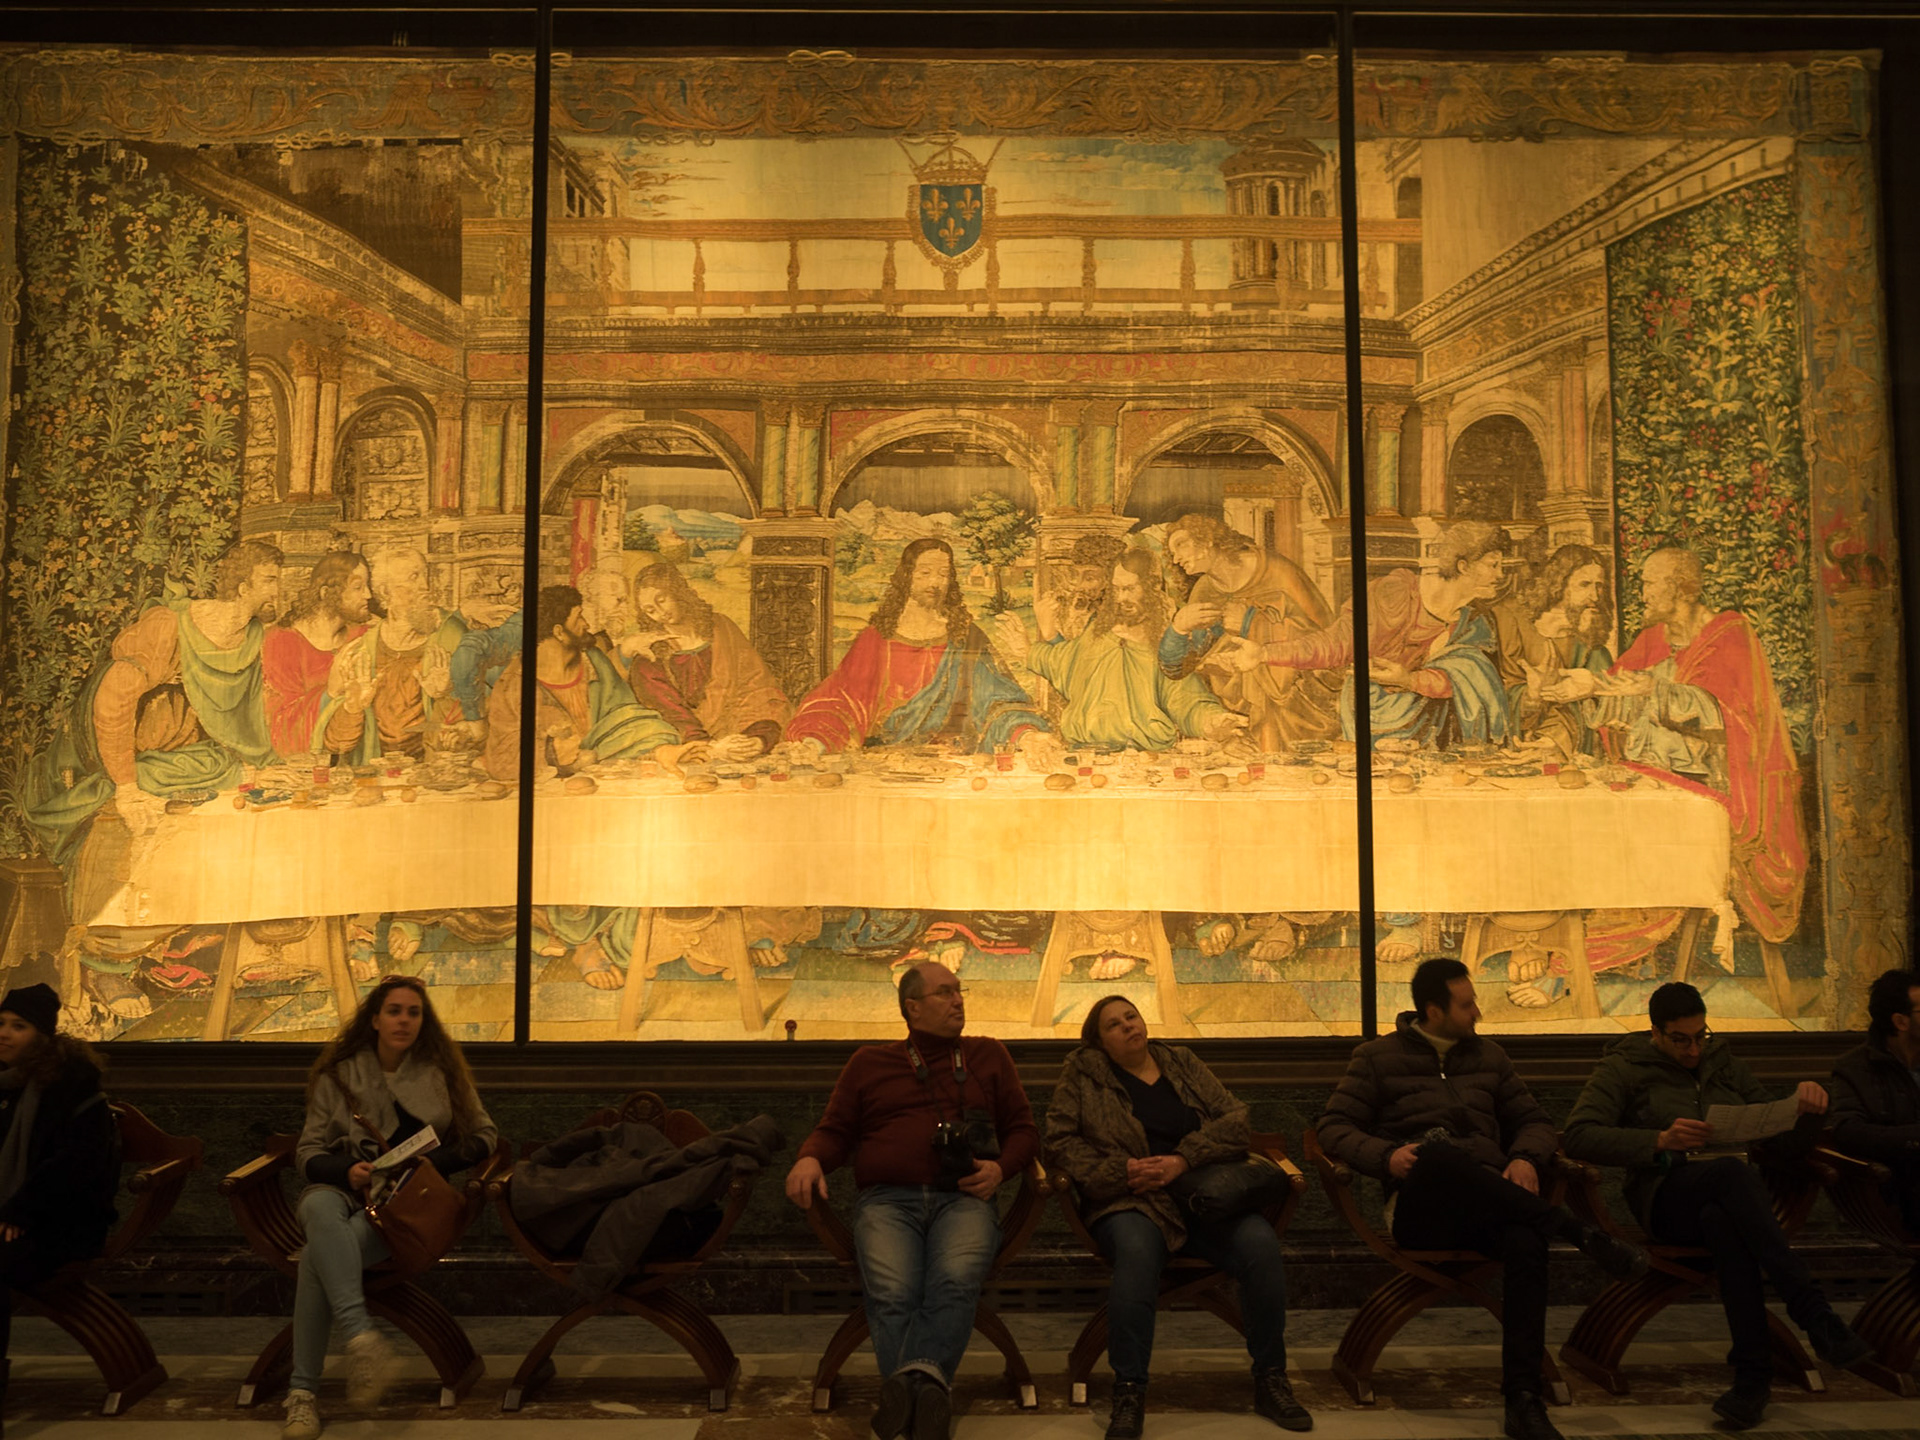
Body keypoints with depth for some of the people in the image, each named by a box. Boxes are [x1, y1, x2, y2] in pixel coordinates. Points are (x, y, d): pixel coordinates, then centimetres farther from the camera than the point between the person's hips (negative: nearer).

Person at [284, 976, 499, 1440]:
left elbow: (484, 1136, 10)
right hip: (341, 1188, 1)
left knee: (318, 1254, -34)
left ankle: (303, 1390, -33)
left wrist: (434, 1160, -7)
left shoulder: (442, 1072, 10)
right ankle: (362, 1336, -56)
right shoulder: (340, 1075, 11)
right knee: (321, 1210, -40)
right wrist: (346, 1170, -14)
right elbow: (307, 1154, 9)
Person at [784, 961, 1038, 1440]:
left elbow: (1023, 1130, 23)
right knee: (892, 1294, -33)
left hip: (963, 1198, 0)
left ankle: (912, 1379, -52)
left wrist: (1000, 1167, 1)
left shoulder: (988, 1056, 24)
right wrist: (810, 1158, -2)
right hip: (887, 1200, 0)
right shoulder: (869, 1063, 24)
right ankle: (925, 1395, -44)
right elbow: (835, 1131, 22)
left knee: (954, 1282, -36)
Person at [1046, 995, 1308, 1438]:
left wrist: (1182, 1161, -10)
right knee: (1137, 1252, -38)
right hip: (1132, 1199, -3)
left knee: (1261, 1245, -26)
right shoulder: (1083, 1073, 10)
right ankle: (1129, 1394, -30)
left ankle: (1270, 1380, -9)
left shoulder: (1184, 1063, 15)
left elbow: (1236, 1119, 6)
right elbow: (1060, 1141, 3)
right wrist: (1120, 1170, -12)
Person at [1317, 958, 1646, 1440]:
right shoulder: (1378, 1058, 11)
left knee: (1526, 1241, -36)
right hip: (1418, 1208, -3)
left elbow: (1534, 1121, 23)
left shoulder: (1488, 1057, 22)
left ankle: (1523, 1400, -35)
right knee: (1438, 1154, -40)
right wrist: (1385, 1155, -15)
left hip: (1487, 1203, 3)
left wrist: (1526, 1158, -2)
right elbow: (1334, 1127, 6)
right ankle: (1580, 1234, -32)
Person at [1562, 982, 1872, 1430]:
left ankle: (1751, 1371, -38)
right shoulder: (1623, 1068, 9)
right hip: (1667, 1198, -3)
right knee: (1731, 1171, -37)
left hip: (1736, 1194, 3)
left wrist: (1807, 1111, -1)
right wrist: (1659, 1141, -19)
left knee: (1721, 1221, -37)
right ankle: (1816, 1317, -38)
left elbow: (1782, 1141, 22)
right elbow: (1579, 1136, -7)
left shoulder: (1723, 1062, 23)